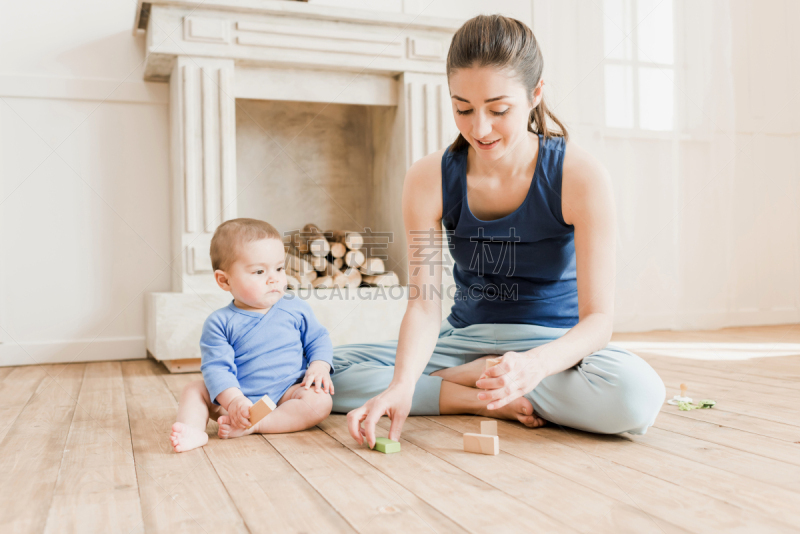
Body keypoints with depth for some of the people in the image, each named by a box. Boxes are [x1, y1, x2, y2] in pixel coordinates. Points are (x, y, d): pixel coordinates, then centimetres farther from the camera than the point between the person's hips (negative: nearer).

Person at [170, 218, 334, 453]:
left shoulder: (296, 308, 0)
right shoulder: (220, 322, -5)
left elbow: (318, 339, 11)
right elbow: (216, 367, -13)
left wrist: (319, 367, -10)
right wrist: (234, 401, -29)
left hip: (287, 394, 0)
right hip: (240, 398, 0)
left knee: (320, 402, -27)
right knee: (194, 389, -9)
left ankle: (249, 428, -30)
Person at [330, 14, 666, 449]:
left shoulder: (581, 177, -17)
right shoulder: (428, 180, -10)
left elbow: (597, 318, -19)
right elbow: (423, 305, -14)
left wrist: (535, 363, -41)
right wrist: (401, 384, -34)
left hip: (554, 344, -1)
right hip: (465, 339, 2)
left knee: (637, 394, -36)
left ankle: (455, 379, -15)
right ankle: (490, 401, -14)